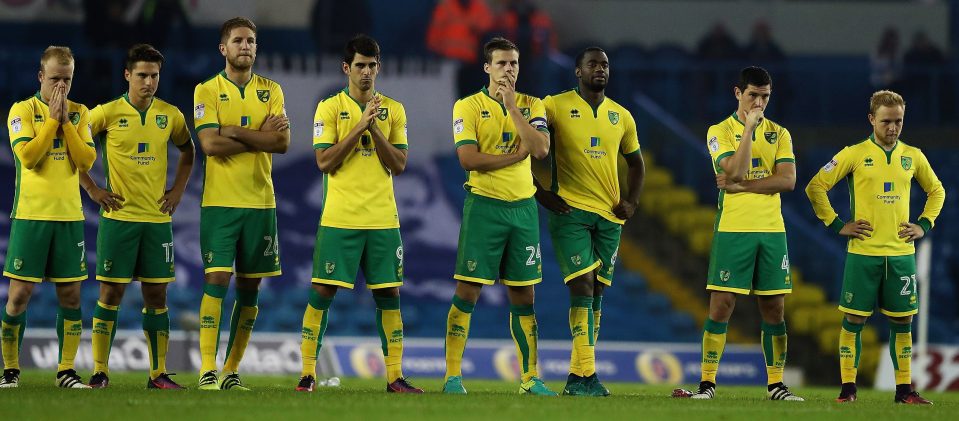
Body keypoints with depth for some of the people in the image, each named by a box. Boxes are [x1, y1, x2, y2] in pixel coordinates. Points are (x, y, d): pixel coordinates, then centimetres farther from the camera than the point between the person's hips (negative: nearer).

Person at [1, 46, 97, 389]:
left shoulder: (79, 113, 10)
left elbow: (86, 160, -1)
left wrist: (66, 122, -7)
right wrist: (53, 118, -12)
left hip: (69, 215, 3)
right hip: (30, 215, -3)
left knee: (70, 295, 2)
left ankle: (66, 370, 9)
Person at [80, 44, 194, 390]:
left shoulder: (170, 115, 5)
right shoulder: (107, 113, -5)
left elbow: (187, 150, 23)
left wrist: (178, 189, 11)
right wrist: (91, 189, -3)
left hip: (157, 218, 3)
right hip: (118, 216, -3)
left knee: (156, 295, 4)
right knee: (111, 293, -3)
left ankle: (159, 374, 9)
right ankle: (100, 371, 1)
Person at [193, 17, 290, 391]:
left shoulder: (271, 90, 9)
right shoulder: (207, 90, 0)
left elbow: (283, 142, -4)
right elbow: (209, 144, -13)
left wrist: (234, 132, -12)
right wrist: (260, 137, -10)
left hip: (260, 202, 4)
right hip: (220, 203, -4)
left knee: (249, 289, 5)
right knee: (216, 280, -12)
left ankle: (231, 371, 12)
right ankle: (208, 370, -12)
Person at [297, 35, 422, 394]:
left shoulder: (394, 110, 8)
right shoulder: (330, 108, 1)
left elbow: (399, 165, 2)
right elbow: (324, 162, -8)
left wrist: (374, 129, -12)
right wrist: (359, 126, -14)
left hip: (382, 219, 3)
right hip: (339, 219, -2)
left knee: (388, 295, 3)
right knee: (322, 292, -4)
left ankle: (395, 376, 8)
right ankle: (308, 373, 3)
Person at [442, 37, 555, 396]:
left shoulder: (531, 106, 8)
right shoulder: (468, 107, -2)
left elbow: (541, 149, -9)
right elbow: (467, 159, -13)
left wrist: (512, 108, -12)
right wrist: (516, 155, -11)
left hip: (523, 205, 3)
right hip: (484, 204, -3)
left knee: (523, 296, 7)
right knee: (467, 292, -6)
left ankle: (530, 378, 12)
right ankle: (453, 376, -2)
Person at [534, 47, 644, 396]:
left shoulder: (621, 116, 13)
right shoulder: (555, 106, -3)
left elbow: (636, 163, 25)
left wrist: (632, 201, 9)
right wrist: (540, 193, -8)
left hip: (610, 216, 5)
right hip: (570, 210, -5)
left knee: (596, 292, 6)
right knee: (582, 286, -16)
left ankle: (578, 376, 12)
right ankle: (586, 373, -19)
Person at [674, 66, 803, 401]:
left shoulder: (778, 133, 11)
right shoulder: (720, 132, 1)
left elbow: (788, 180, -3)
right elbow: (735, 171, -15)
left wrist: (743, 185, -12)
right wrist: (750, 126, -13)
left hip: (771, 229, 3)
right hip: (733, 229, -3)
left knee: (773, 308, 4)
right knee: (721, 305, -7)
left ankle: (775, 384, 11)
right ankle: (707, 383, -4)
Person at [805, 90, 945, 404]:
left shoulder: (913, 156, 8)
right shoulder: (854, 154, -3)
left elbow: (936, 191, 23)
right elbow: (815, 187, 0)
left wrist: (924, 225, 9)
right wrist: (836, 225, -5)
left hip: (902, 253, 3)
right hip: (863, 252, -3)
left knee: (902, 322, 4)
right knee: (853, 320, -3)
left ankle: (904, 389, 10)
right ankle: (848, 388, 4)